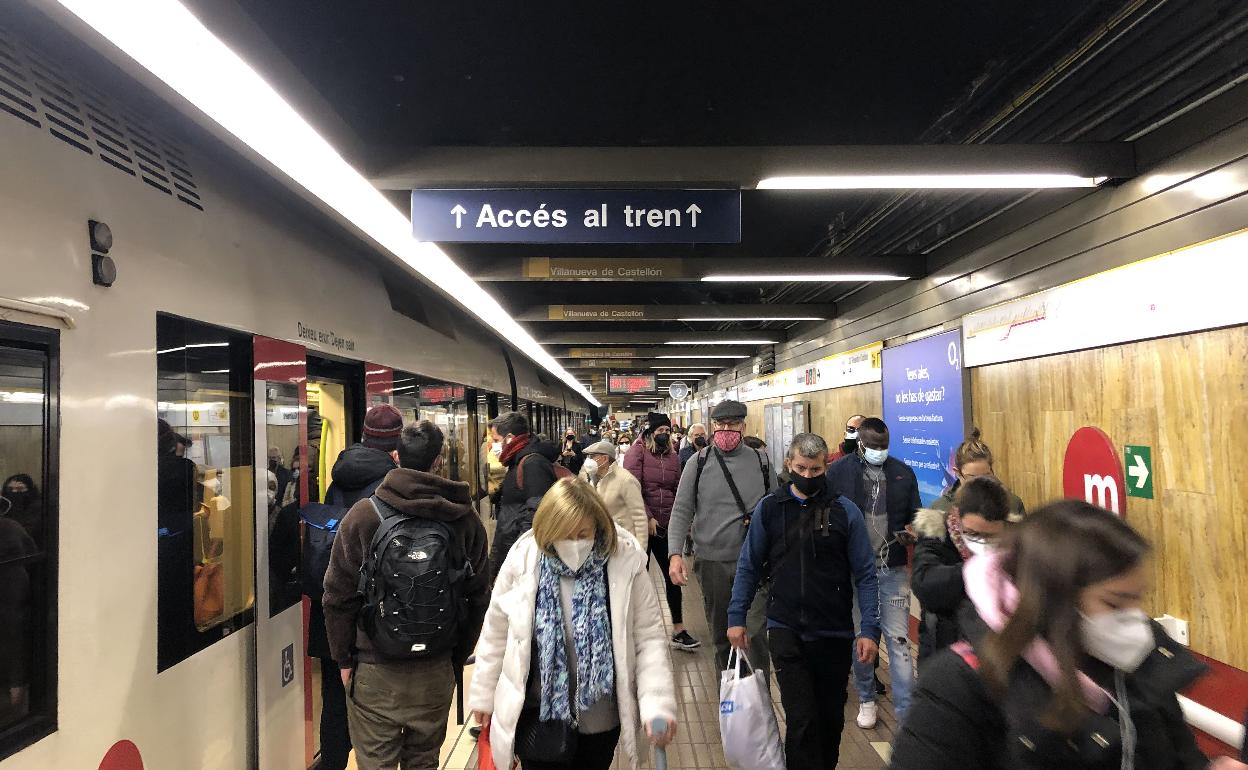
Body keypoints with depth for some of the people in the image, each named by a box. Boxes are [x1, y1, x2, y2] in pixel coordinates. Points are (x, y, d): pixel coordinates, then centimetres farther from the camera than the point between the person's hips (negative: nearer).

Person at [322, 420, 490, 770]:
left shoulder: (362, 514, -11)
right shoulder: (465, 517, -4)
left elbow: (338, 596, -7)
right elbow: (478, 595, 3)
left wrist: (344, 659, 5)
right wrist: (459, 655, 14)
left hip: (375, 669, -2)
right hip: (437, 669, 3)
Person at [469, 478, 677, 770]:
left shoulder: (625, 563, -16)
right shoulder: (522, 561, -14)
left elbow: (649, 637, -11)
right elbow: (496, 633, -1)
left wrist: (658, 705, -21)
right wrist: (484, 695, 7)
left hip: (601, 716, 1)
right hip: (538, 713, 0)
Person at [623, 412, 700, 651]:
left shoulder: (672, 456, 10)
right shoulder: (637, 452, -6)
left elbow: (678, 490, 13)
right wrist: (647, 518, -17)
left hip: (666, 525, 4)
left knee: (673, 576, 4)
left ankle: (678, 631, 11)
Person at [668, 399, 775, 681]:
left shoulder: (760, 461, 3)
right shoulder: (698, 463, -1)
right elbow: (681, 512, -3)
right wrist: (675, 553, -13)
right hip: (712, 562, 1)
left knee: (756, 632, -8)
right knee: (721, 634, 15)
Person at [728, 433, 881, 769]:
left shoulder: (845, 510, -5)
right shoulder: (769, 508, -1)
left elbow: (865, 574, -3)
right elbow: (749, 567, 5)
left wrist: (870, 629, -8)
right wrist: (736, 617, 2)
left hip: (835, 632, 1)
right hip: (785, 630, 0)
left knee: (831, 717, 16)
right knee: (801, 720, -5)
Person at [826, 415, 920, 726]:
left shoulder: (903, 473, 2)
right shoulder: (839, 471, -6)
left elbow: (915, 515, 10)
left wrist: (909, 532, -12)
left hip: (893, 569, 1)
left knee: (898, 639, 2)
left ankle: (907, 711, 11)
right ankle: (866, 700, 33)